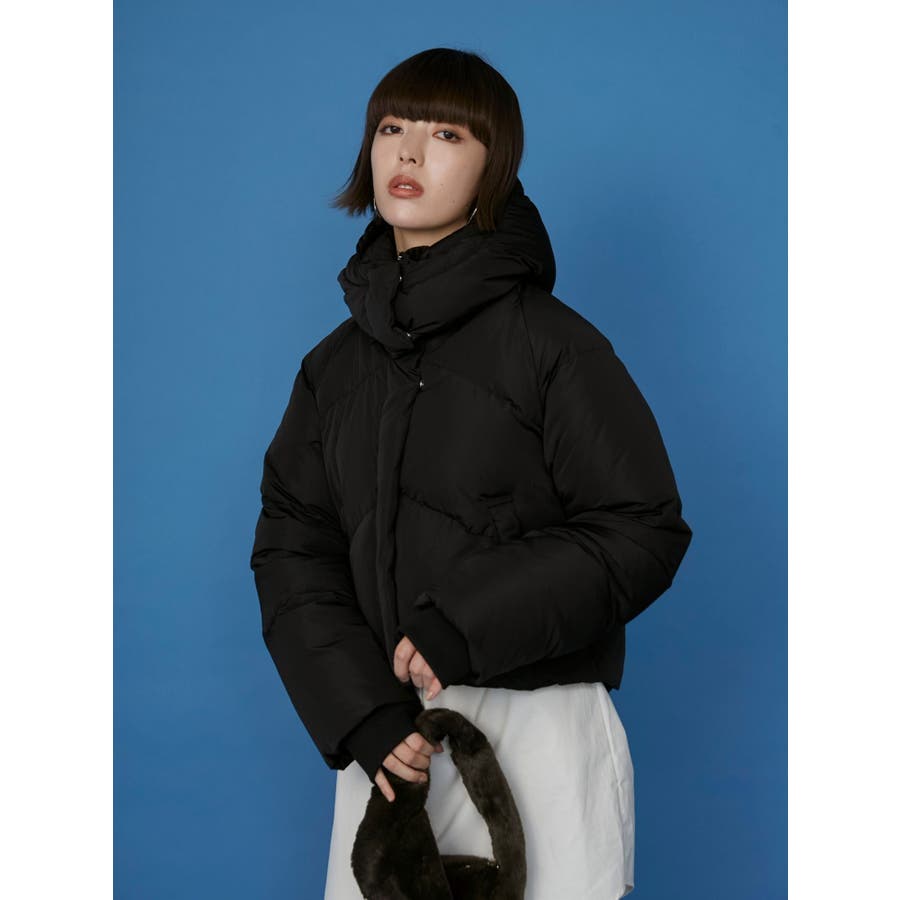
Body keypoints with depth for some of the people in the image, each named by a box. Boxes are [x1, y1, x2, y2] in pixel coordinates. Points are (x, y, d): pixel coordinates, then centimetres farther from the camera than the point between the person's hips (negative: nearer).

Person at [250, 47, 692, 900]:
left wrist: (467, 621, -19)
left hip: (537, 731, -4)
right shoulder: (336, 364, 9)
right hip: (387, 731, 4)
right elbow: (291, 547, 5)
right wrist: (361, 713, -9)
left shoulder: (552, 342, -6)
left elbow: (644, 532, -9)